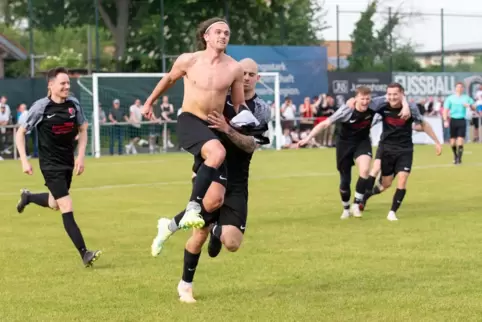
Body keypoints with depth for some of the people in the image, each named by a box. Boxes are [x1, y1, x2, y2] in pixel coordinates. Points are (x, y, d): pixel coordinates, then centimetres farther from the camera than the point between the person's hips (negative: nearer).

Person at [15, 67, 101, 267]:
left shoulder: (73, 104, -3)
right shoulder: (41, 107, -15)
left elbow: (82, 130, 11)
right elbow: (20, 133, -6)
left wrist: (81, 156, 1)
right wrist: (24, 161, -12)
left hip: (68, 162, 6)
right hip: (50, 164, -6)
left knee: (54, 204, 23)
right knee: (67, 208, -13)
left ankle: (28, 197, 54)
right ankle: (85, 254, -13)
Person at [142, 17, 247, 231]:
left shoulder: (234, 69, 0)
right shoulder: (188, 61, -4)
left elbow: (239, 105, 12)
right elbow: (169, 79, 17)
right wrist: (150, 101, 27)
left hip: (215, 127, 4)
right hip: (189, 122, -4)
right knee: (217, 153, -37)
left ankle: (173, 223, 25)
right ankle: (193, 207, -30)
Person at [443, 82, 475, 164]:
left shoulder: (466, 98, 9)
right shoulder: (450, 98, 5)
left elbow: (474, 107, 11)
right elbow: (445, 110, 3)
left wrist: (469, 105, -12)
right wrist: (445, 121, -9)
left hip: (462, 120, 0)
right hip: (453, 120, 0)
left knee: (460, 141, -11)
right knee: (453, 141, 5)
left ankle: (459, 158, -7)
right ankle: (455, 156, 25)